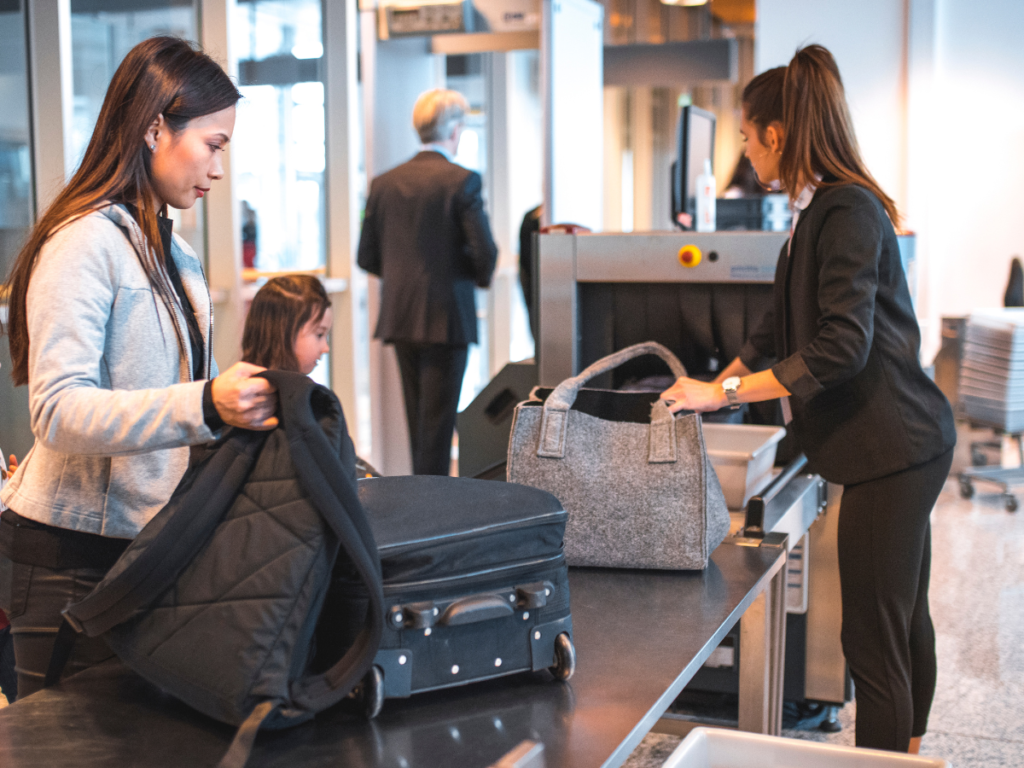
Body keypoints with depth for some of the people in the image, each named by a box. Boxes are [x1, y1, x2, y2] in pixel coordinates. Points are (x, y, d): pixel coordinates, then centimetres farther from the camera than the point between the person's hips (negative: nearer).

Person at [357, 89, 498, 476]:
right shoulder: (462, 181, -10)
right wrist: (481, 277, 8)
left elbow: (367, 258, 8)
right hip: (446, 317, -6)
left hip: (399, 316, 6)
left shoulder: (384, 183, 5)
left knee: (418, 420, 17)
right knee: (437, 421, 0)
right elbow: (485, 254, -14)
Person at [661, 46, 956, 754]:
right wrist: (718, 382, 28)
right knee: (905, 620, 22)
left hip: (893, 449, -10)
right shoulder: (819, 208, 14)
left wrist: (725, 393, -22)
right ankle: (908, 751, 38)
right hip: (897, 447, 10)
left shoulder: (848, 211, -17)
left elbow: (841, 345, -26)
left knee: (873, 639, -6)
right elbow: (785, 325, 25)